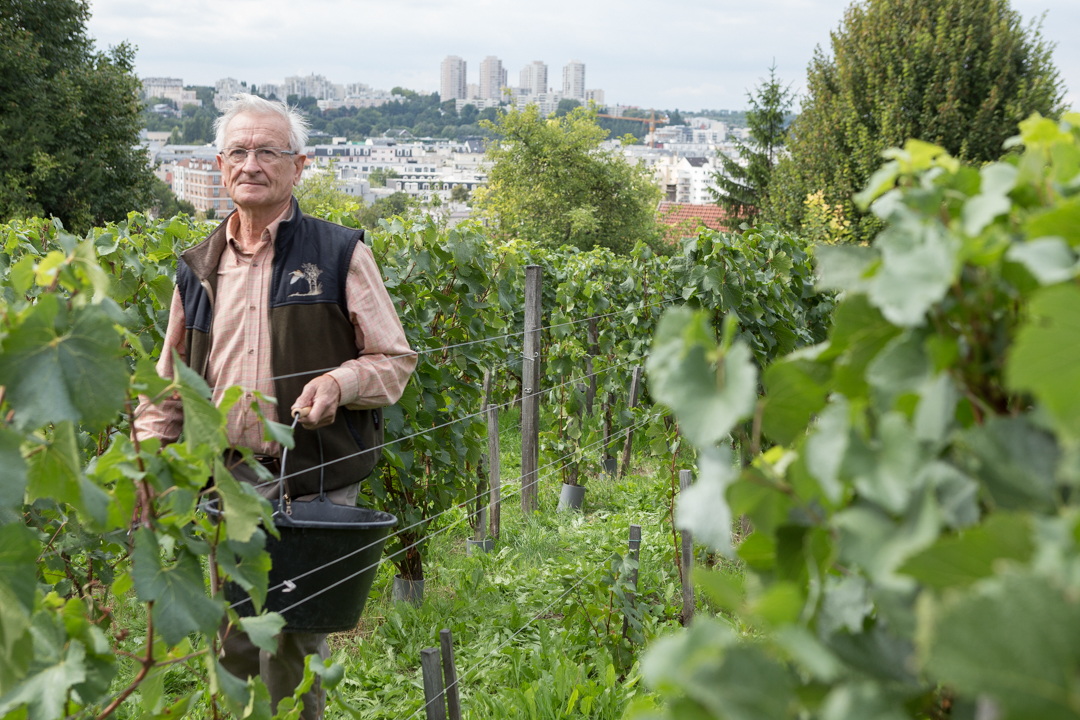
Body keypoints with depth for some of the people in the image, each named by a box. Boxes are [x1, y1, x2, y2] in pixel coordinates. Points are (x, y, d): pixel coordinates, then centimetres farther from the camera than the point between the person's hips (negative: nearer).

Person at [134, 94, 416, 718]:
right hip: (221, 489, 4)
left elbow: (396, 360, 3)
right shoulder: (198, 269, 13)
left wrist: (340, 380, -16)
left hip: (313, 487, -4)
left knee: (292, 649, -4)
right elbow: (167, 387, 18)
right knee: (231, 647, 9)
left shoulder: (340, 254, 1)